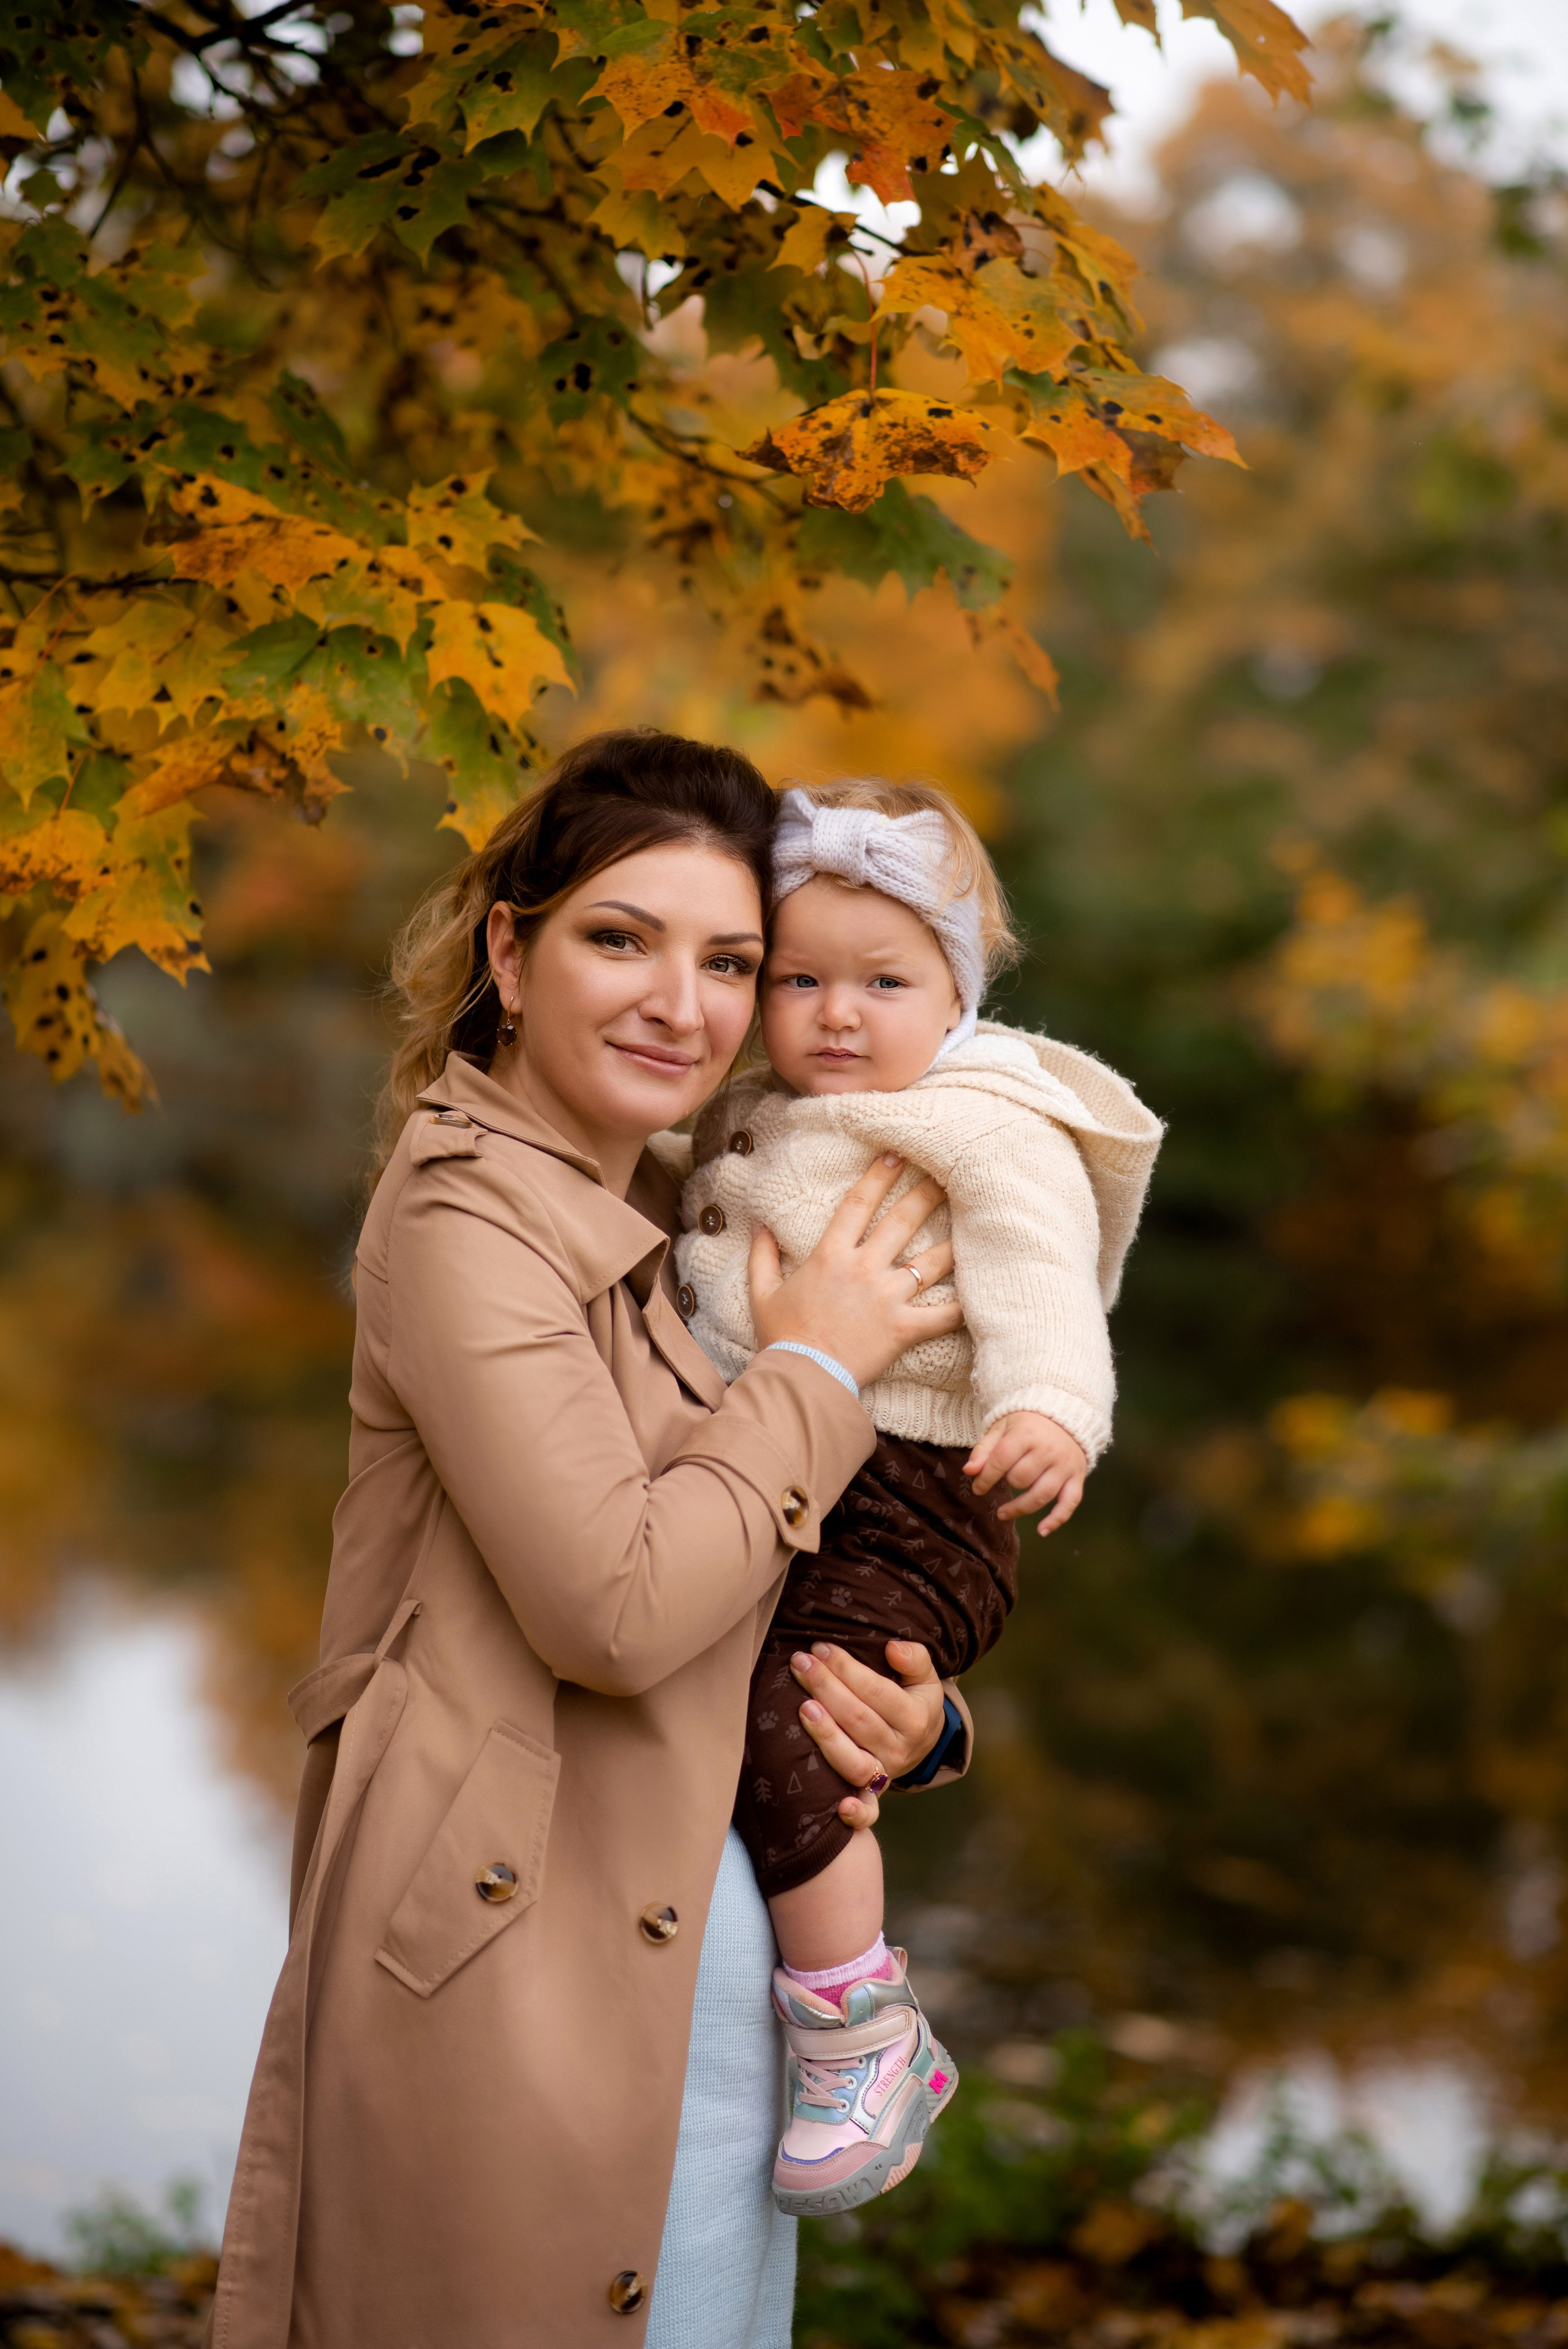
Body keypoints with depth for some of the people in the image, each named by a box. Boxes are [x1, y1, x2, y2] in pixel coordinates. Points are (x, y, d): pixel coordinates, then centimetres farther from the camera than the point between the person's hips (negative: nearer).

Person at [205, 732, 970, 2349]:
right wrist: (813, 1370, -10)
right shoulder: (468, 1213, -12)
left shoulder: (653, 1222, 17)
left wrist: (899, 1702, 0)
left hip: (698, 1956, 9)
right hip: (517, 1960, -9)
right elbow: (613, 1602, -23)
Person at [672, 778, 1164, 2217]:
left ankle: (862, 2036, -11)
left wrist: (1050, 1414, -41)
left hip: (905, 1513, -10)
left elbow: (1040, 1296, -24)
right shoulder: (764, 1124, 17)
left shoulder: (999, 1138, -10)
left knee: (761, 1710, -27)